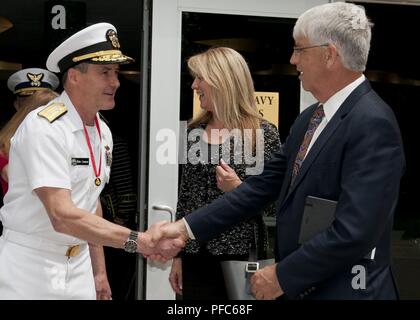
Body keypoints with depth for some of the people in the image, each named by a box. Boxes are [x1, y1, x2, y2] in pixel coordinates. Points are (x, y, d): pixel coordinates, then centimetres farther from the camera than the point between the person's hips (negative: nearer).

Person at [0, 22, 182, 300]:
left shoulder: (103, 133, 6)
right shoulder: (45, 127, -19)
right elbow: (63, 216, -28)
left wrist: (99, 272, 13)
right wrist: (139, 242, -33)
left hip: (78, 267, 7)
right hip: (29, 268, -7)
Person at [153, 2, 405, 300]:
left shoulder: (373, 123, -19)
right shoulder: (309, 119, 10)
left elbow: (354, 232, -25)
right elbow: (263, 184, 10)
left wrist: (282, 275, -16)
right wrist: (186, 227, 4)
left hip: (343, 290, -8)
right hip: (299, 286, 8)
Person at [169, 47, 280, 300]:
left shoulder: (263, 134, -7)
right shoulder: (195, 131, 7)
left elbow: (276, 205, -5)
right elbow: (185, 196, 12)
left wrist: (240, 190, -20)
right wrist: (178, 255, 11)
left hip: (241, 258, -4)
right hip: (197, 259, 4)